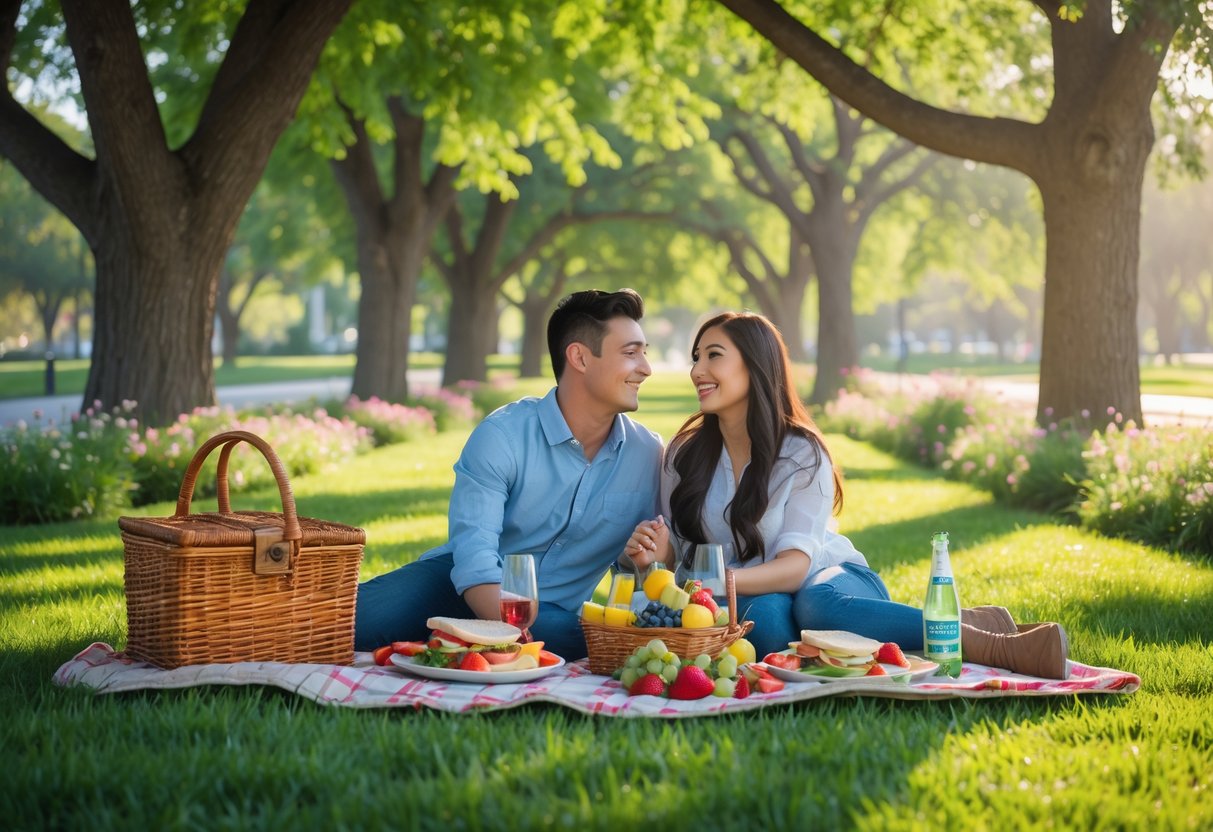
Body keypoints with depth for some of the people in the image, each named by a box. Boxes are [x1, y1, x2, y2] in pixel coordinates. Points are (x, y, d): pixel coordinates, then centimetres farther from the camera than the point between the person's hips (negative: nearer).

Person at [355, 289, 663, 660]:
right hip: (466, 591, -4)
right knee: (353, 619, -32)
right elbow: (474, 558, -23)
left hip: (553, 615, 4)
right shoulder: (503, 434, -14)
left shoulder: (649, 455, -2)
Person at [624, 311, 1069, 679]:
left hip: (833, 580, -2)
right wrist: (656, 554, -22)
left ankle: (990, 639, -33)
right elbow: (679, 549, 3)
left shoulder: (802, 453, -10)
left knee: (816, 604, -40)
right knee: (765, 618, -37)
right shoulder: (683, 455, 0)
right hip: (751, 597, 2)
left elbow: (796, 563, -20)